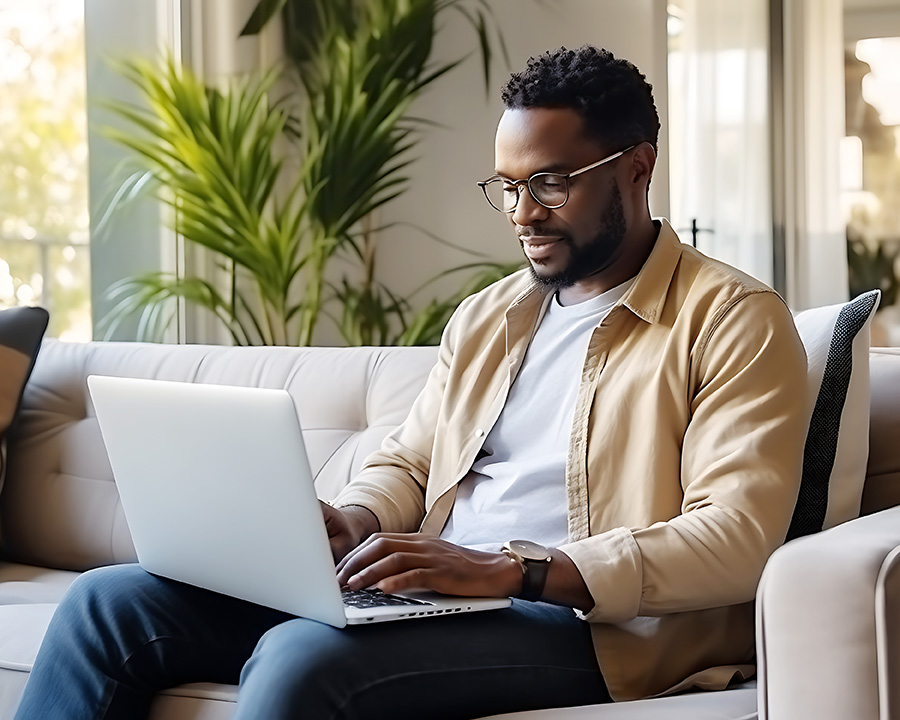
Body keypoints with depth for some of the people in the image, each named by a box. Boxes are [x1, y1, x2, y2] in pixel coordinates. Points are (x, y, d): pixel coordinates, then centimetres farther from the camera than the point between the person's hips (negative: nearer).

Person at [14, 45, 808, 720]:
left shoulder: (733, 320, -3)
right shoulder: (488, 315, 20)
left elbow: (738, 537, -15)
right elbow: (404, 465, 25)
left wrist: (510, 568, -24)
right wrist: (348, 523, -2)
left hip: (583, 625, -7)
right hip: (429, 594, 8)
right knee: (109, 603, -6)